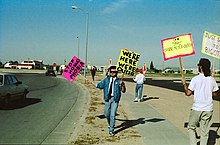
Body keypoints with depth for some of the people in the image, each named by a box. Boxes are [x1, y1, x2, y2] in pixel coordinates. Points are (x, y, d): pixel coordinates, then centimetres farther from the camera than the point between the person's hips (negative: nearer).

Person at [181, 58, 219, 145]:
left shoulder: (195, 79, -10)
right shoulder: (212, 80, 1)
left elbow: (188, 93, -10)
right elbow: (214, 94, 9)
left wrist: (184, 83, 3)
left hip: (197, 108, -3)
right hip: (208, 109, 3)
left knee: (191, 128, 14)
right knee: (205, 131, 11)